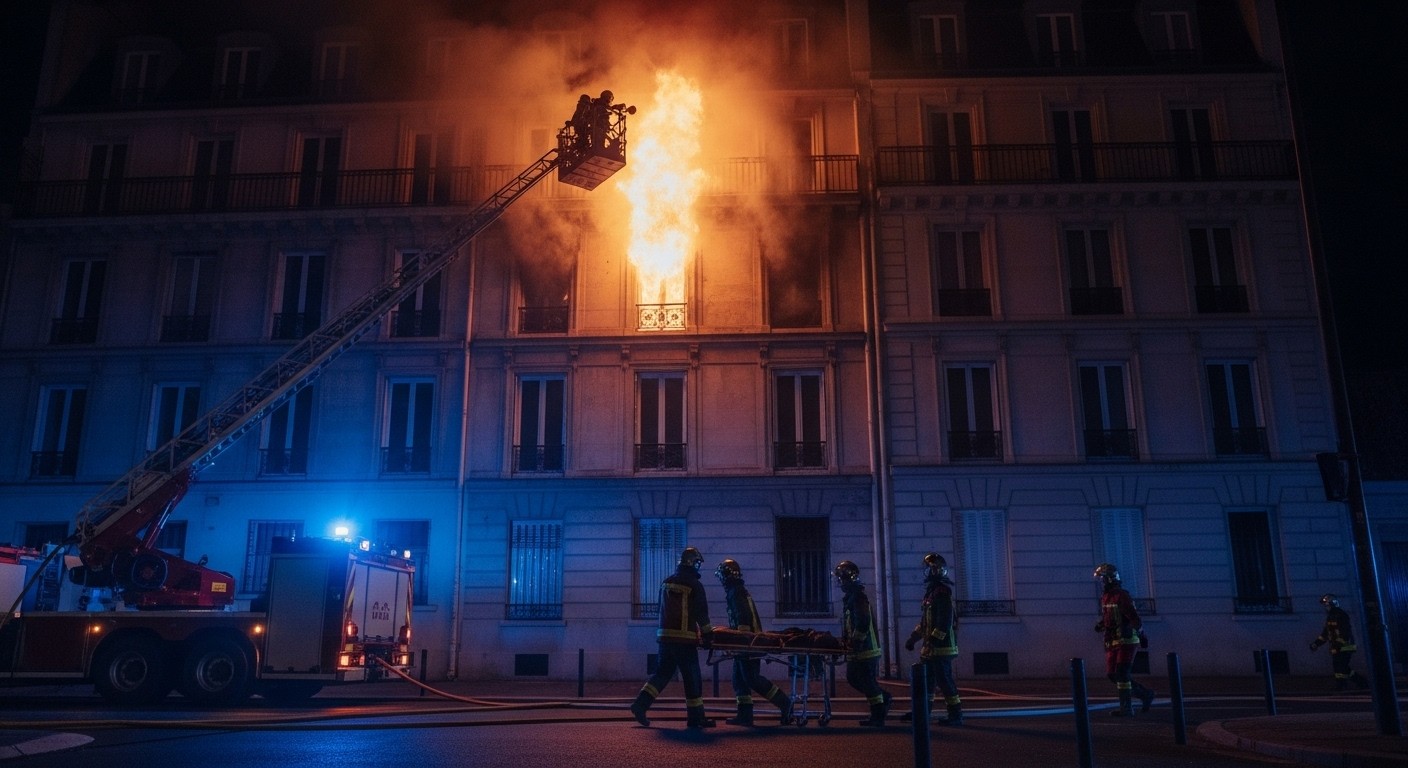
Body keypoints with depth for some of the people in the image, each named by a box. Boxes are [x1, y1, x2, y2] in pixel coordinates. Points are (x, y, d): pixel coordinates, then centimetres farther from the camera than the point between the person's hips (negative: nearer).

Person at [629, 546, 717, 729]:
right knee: (692, 677, 3)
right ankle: (695, 718, 8)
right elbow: (702, 612, -7)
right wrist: (707, 633, 3)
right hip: (684, 637, -6)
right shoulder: (694, 585, -7)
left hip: (665, 634, 6)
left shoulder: (666, 582, 13)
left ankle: (640, 704, -1)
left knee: (663, 672, 12)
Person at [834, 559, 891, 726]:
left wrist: (854, 642, -22)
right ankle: (883, 698, 25)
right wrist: (846, 639, 16)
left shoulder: (858, 597, -17)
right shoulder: (850, 597, 14)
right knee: (852, 678, 15)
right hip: (857, 650, 10)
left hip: (865, 649, -10)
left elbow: (863, 623, -25)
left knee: (868, 681, -3)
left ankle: (878, 716, 6)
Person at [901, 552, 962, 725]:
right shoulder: (931, 591, 16)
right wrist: (913, 637, 23)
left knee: (944, 680, -5)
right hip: (931, 647, 10)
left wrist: (934, 639, -25)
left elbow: (945, 620, -23)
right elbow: (925, 620, 23)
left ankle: (956, 715, 3)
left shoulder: (942, 591, -15)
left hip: (941, 646, -10)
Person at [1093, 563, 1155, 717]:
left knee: (1121, 674, -10)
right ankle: (1145, 694, 22)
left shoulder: (1122, 597, -15)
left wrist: (1138, 629, -38)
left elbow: (1135, 618, -23)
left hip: (1127, 641, -9)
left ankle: (1126, 708, -1)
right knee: (1112, 674, 8)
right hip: (1113, 643, 9)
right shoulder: (1105, 597, 12)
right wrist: (1100, 625, 7)